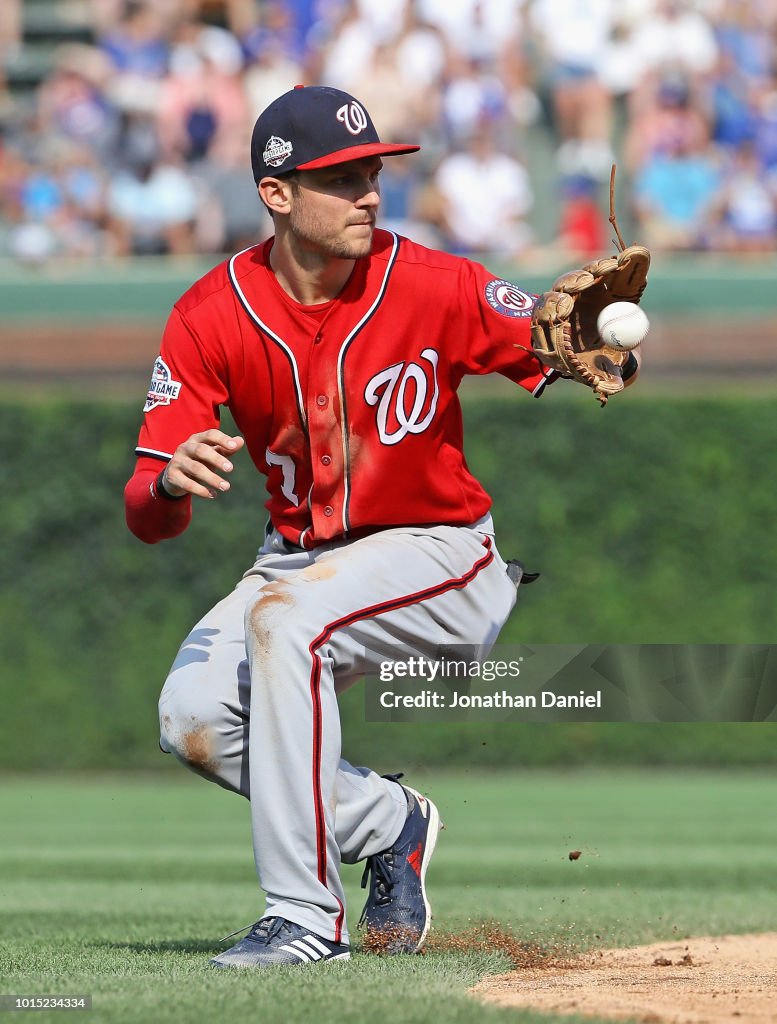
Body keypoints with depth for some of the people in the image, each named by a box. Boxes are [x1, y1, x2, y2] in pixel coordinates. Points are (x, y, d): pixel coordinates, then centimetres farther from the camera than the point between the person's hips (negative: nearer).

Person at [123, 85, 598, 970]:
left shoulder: (436, 288, -14)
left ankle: (307, 915, -29)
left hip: (439, 552, -4)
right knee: (192, 715, -21)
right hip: (299, 558, 4)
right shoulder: (210, 317, -10)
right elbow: (147, 521, -13)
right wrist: (170, 482, -38)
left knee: (284, 615, -33)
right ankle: (387, 822, 7)